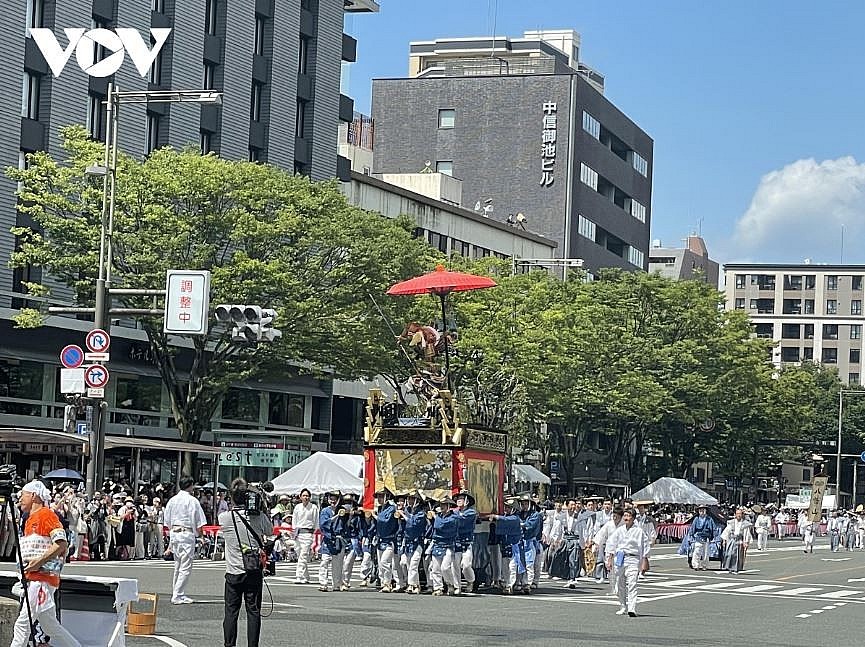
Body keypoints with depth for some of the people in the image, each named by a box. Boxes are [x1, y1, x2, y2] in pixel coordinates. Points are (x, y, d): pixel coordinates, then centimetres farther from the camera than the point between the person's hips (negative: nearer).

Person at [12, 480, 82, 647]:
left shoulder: (46, 514, -6)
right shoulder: (29, 520, 23)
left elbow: (62, 544, -16)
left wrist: (39, 562, -19)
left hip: (43, 578, -10)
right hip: (31, 579, 10)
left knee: (23, 623, -14)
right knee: (50, 627, 9)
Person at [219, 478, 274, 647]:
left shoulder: (224, 517, -9)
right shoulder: (258, 516, -7)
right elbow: (270, 531, 11)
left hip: (234, 572, 0)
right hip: (255, 571, 0)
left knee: (231, 611, 7)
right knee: (253, 611, 4)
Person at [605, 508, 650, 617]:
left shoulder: (639, 531, 1)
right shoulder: (619, 530, 9)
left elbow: (645, 547, 5)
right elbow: (611, 545, 12)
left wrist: (644, 562, 3)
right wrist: (609, 560, 6)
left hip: (633, 559, -4)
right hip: (619, 559, 4)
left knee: (632, 585, -15)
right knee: (620, 586, 9)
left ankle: (632, 609, -22)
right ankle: (623, 607, 24)